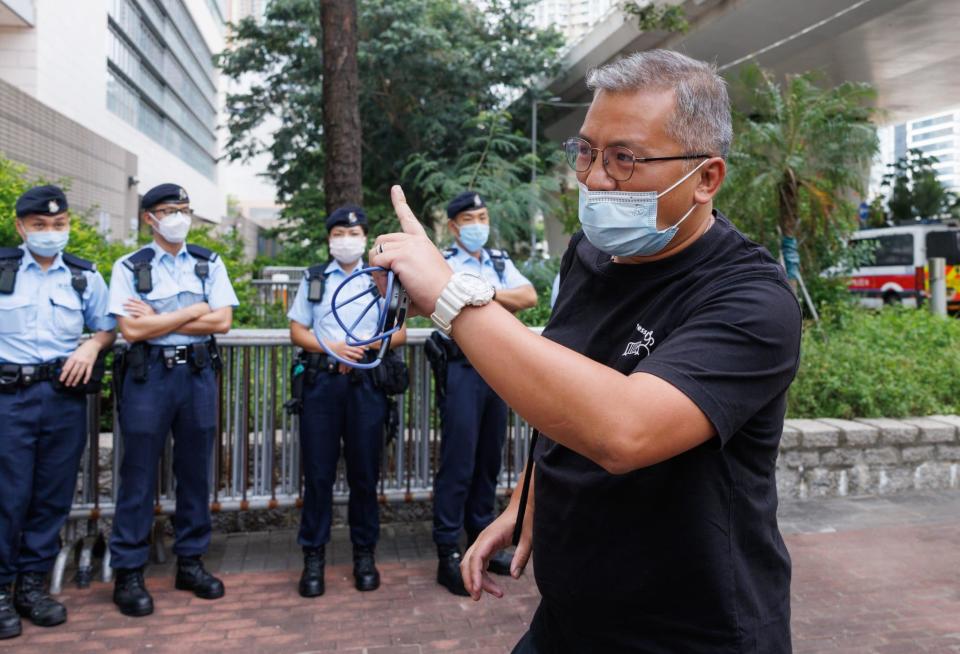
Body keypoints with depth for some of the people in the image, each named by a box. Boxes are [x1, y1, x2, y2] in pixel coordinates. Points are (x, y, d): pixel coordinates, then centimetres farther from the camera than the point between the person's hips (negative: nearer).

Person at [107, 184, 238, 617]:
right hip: (148, 374, -2)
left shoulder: (208, 264, 8)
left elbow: (222, 321, -3)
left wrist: (158, 319, -6)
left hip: (198, 373, 3)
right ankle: (128, 573, 12)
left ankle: (190, 561, 21)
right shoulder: (129, 268, 1)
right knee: (138, 476, 2)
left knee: (195, 471, 9)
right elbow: (131, 329, -10)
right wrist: (192, 311, -7)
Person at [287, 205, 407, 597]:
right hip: (321, 382, 0)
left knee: (364, 471, 4)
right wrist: (332, 347, -9)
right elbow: (297, 332, 9)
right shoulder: (313, 279, 14)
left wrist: (365, 345, -10)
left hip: (365, 383, 0)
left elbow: (400, 333, 8)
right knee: (318, 471, 2)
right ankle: (313, 555, 12)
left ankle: (364, 553, 16)